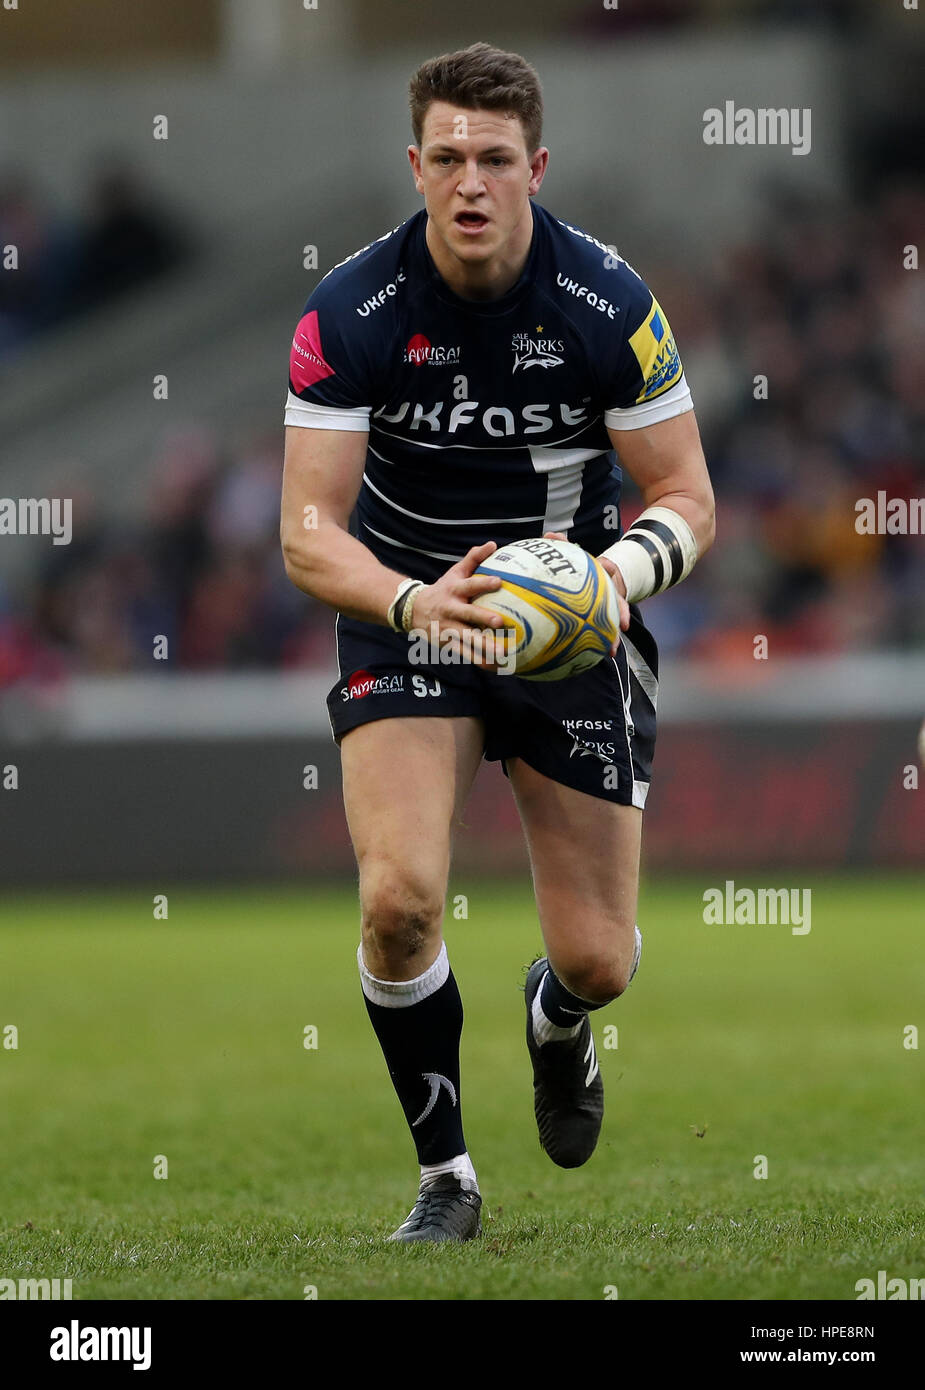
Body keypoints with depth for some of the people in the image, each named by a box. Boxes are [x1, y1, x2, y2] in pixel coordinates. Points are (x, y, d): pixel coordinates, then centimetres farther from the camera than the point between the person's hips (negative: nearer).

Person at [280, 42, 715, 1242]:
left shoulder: (609, 303, -15)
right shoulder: (350, 312, -17)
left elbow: (687, 498, -8)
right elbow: (308, 533, -17)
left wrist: (625, 570, -31)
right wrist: (412, 603, -38)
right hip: (405, 614, -1)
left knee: (598, 958, -1)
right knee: (400, 895, -23)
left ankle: (556, 1024, 40)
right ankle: (445, 1176, -1)